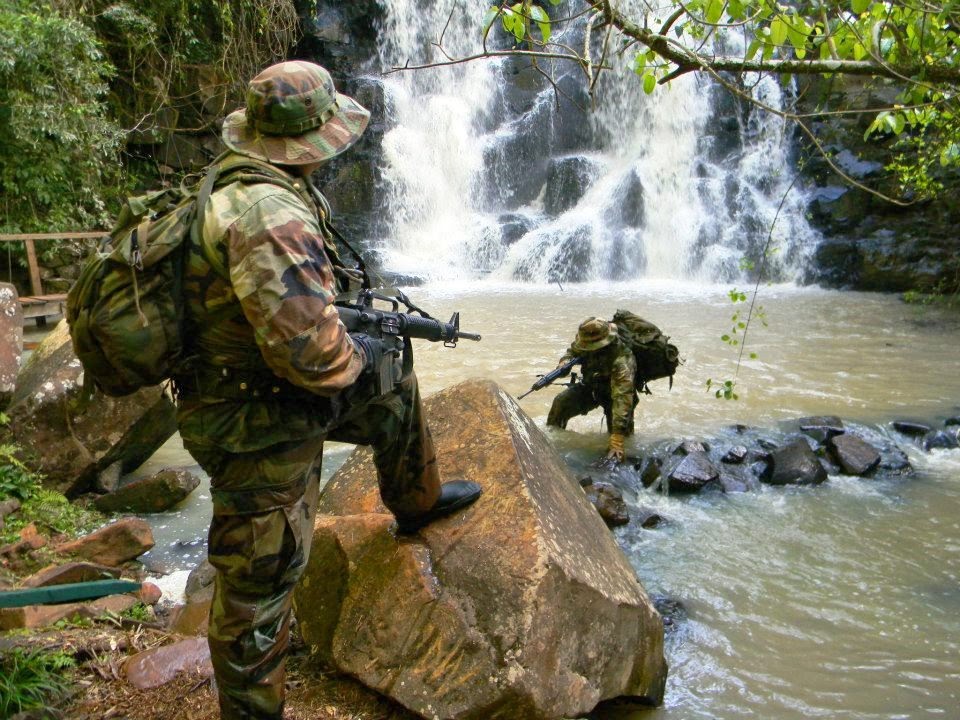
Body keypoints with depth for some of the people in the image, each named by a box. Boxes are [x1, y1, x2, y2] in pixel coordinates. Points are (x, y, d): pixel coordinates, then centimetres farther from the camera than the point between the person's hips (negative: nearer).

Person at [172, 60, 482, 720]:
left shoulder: (238, 181, 3)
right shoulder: (270, 213, -30)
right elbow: (310, 350, -35)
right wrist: (362, 356, -12)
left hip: (273, 388, 10)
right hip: (259, 428, -10)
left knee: (394, 384, 23)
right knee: (260, 581, 6)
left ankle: (417, 500, 45)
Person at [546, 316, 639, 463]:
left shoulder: (621, 359, -42)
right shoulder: (586, 338, -23)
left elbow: (622, 397, -47)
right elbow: (573, 351, 1)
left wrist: (617, 439, -52)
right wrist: (564, 362, -25)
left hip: (612, 392, -4)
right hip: (590, 386, 4)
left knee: (623, 434, -11)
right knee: (560, 403, -16)